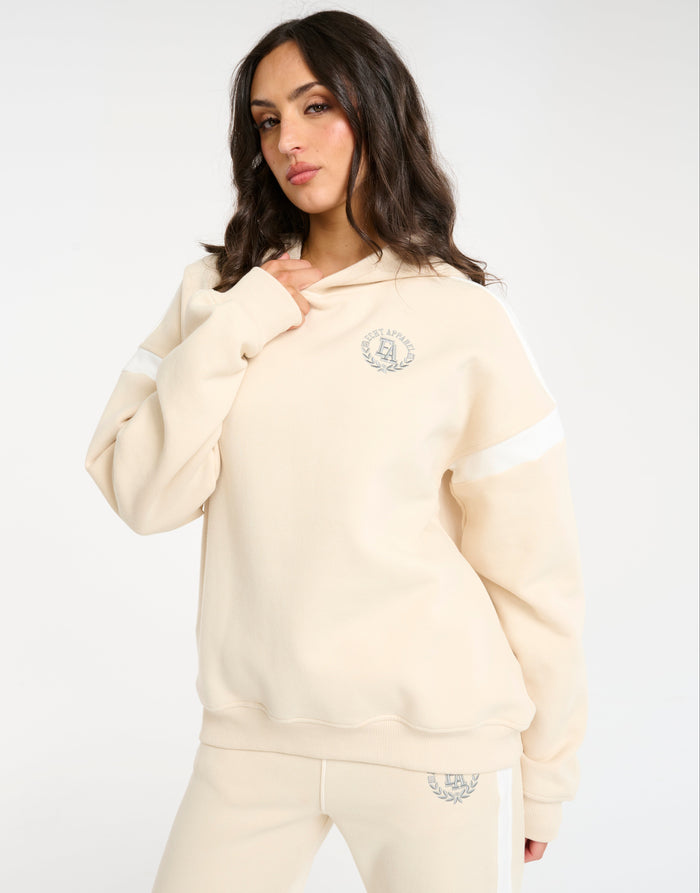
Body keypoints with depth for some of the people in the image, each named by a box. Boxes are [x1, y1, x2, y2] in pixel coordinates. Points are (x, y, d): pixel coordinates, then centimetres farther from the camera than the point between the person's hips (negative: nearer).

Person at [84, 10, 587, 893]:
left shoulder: (464, 317, -7)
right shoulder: (217, 291, 3)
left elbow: (532, 566, -3)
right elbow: (140, 495, -4)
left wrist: (542, 780, 2)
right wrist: (231, 331, -13)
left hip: (434, 743, -2)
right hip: (251, 731, 3)